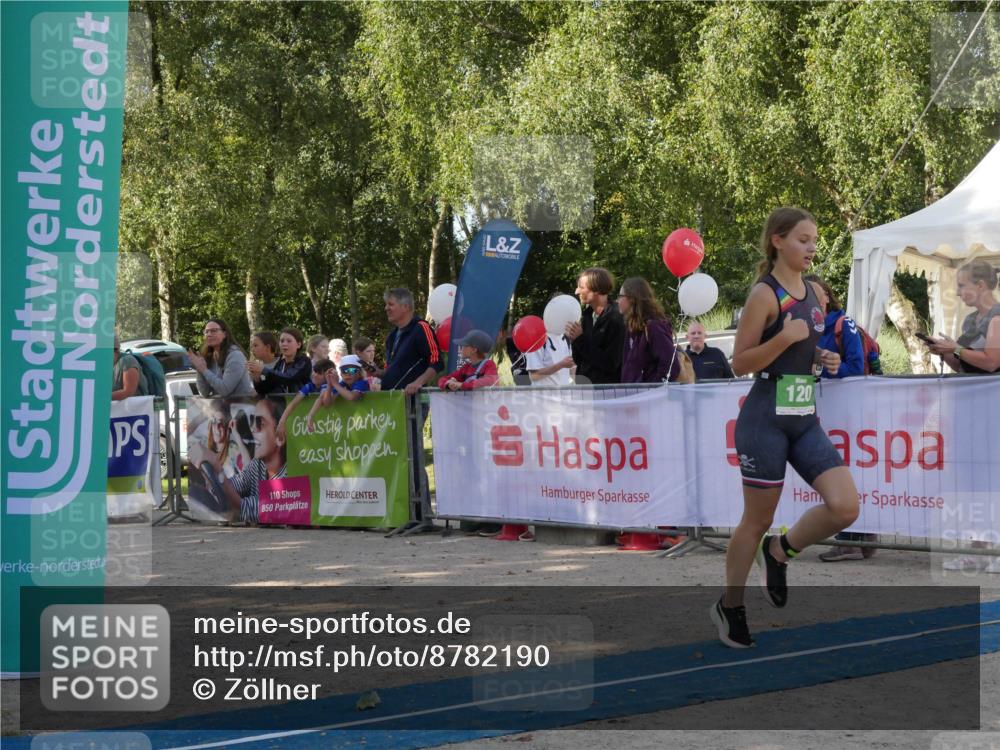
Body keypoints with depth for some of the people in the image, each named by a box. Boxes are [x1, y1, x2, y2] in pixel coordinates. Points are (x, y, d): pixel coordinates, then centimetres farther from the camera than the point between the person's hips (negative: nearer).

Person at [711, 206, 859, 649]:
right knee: (758, 520, 3)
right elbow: (739, 363, -12)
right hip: (766, 418, -6)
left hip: (805, 419, 7)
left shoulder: (814, 294, 12)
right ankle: (729, 607, 22)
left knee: (845, 506, -9)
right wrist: (786, 336, -23)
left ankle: (779, 553, 16)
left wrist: (823, 358, 6)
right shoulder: (765, 294, -10)